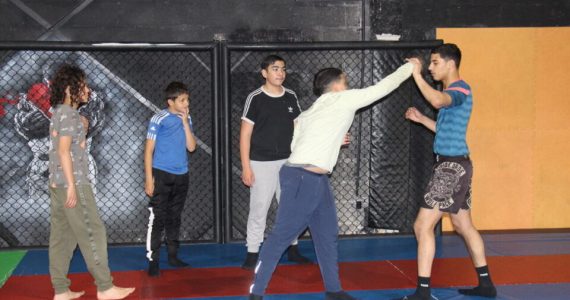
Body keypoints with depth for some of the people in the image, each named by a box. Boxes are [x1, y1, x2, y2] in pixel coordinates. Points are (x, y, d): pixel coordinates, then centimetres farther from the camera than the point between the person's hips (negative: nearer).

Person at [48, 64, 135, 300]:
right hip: (72, 182, -10)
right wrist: (72, 186, -21)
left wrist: (81, 129, 11)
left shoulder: (59, 113, 17)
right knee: (92, 233, -5)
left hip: (57, 183, 10)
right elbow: (64, 150, -19)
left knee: (62, 236, 8)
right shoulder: (69, 114, -12)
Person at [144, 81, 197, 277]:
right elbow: (149, 150, -7)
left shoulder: (186, 119, 7)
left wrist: (185, 122, -8)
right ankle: (153, 261, -1)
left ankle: (173, 256, 23)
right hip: (162, 174, -5)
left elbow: (191, 147, 1)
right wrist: (149, 178, -11)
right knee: (157, 218, -5)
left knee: (175, 218, 13)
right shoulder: (159, 119, -9)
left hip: (181, 176, 5)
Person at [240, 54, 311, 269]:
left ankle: (292, 249, 25)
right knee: (258, 209, 0)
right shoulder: (255, 98, -7)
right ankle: (252, 253, 10)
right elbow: (245, 134, -6)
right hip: (262, 163, -4)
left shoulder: (291, 97, 6)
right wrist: (246, 167, -10)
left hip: (288, 162, 5)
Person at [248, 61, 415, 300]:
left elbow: (296, 145, 14)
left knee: (327, 234, 14)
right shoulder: (343, 99, -2)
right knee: (281, 237, -5)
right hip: (302, 178, -10)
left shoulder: (309, 113, 19)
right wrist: (409, 68, 18)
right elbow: (382, 87, 4)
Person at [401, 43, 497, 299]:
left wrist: (416, 74, -27)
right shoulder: (451, 92, 17)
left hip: (452, 167, -11)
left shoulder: (460, 89, -14)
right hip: (455, 166, 11)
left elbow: (437, 101, -38)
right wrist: (421, 119, 14)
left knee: (422, 226, -10)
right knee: (463, 225, 18)